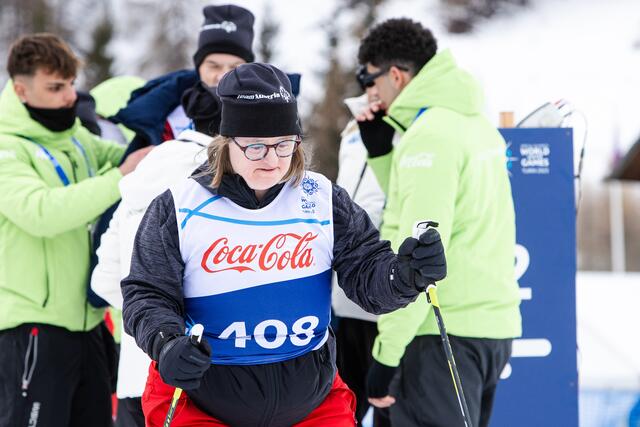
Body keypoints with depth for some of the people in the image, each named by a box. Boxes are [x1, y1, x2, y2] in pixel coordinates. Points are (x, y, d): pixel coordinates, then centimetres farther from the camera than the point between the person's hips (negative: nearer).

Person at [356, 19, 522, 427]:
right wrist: (381, 153, 15)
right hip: (495, 323, 9)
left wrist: (387, 352, -17)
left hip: (444, 332, -9)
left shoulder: (427, 136, -14)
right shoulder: (475, 122, 13)